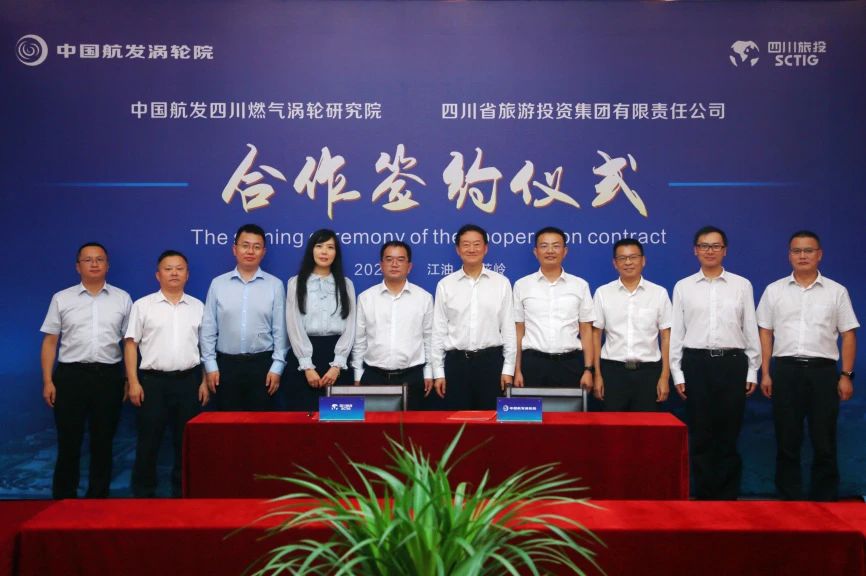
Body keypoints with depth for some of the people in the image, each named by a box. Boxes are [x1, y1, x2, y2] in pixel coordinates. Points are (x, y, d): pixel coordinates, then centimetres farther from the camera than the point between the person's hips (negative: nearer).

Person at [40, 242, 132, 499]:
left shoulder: (122, 299, 6)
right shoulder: (61, 299, 6)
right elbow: (49, 342, 5)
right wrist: (48, 381, -2)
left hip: (109, 376, 1)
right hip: (70, 375, 0)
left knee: (103, 442, 8)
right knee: (68, 442, 5)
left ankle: (98, 497, 20)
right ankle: (63, 499, 17)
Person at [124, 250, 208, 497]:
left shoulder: (198, 307, 9)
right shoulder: (143, 305, 2)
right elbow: (130, 344, 0)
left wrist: (204, 382, 4)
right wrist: (133, 382, -7)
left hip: (188, 380, 2)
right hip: (153, 380, -2)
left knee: (186, 441, 7)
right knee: (148, 441, 3)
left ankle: (183, 492, 19)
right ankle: (143, 493, 15)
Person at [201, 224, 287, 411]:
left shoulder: (275, 285, 1)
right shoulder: (218, 284, 4)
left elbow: (280, 330, 0)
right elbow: (208, 329, 5)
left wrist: (277, 366, -5)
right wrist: (210, 365, 0)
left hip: (262, 364, -1)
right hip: (226, 364, 1)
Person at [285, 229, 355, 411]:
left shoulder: (346, 284, 10)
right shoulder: (296, 283, 5)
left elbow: (350, 327, 3)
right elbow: (294, 326, -2)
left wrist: (337, 365, -8)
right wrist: (307, 366, -11)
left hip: (336, 357, 1)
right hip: (304, 357, -1)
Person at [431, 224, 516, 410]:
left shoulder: (502, 283, 2)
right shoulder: (445, 285, 3)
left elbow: (508, 328, 4)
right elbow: (438, 331, 4)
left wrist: (508, 369, 0)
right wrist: (438, 371, 1)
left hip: (491, 360, 0)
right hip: (456, 362, 0)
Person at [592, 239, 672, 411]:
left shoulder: (659, 293, 1)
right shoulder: (602, 293, 2)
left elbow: (666, 337, 3)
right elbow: (596, 334, 5)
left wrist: (665, 376, -2)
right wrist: (597, 375, 1)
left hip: (648, 371, 0)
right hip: (613, 370, 0)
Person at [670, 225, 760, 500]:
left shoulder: (742, 285, 5)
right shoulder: (683, 287, 6)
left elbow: (751, 330, 6)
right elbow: (675, 332, 5)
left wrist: (752, 372, 4)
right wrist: (677, 373, 1)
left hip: (732, 363, 0)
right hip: (696, 363, 0)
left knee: (728, 434, 4)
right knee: (700, 434, 5)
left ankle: (727, 495, 16)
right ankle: (704, 494, 16)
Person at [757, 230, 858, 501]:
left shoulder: (837, 291, 6)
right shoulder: (774, 291, 7)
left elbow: (848, 335, 5)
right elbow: (765, 333, 7)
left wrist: (846, 375, -2)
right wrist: (765, 373, 1)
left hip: (823, 370, 0)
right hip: (785, 370, 1)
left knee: (824, 441, 4)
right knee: (787, 440, 6)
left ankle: (825, 498, 16)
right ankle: (789, 497, 18)